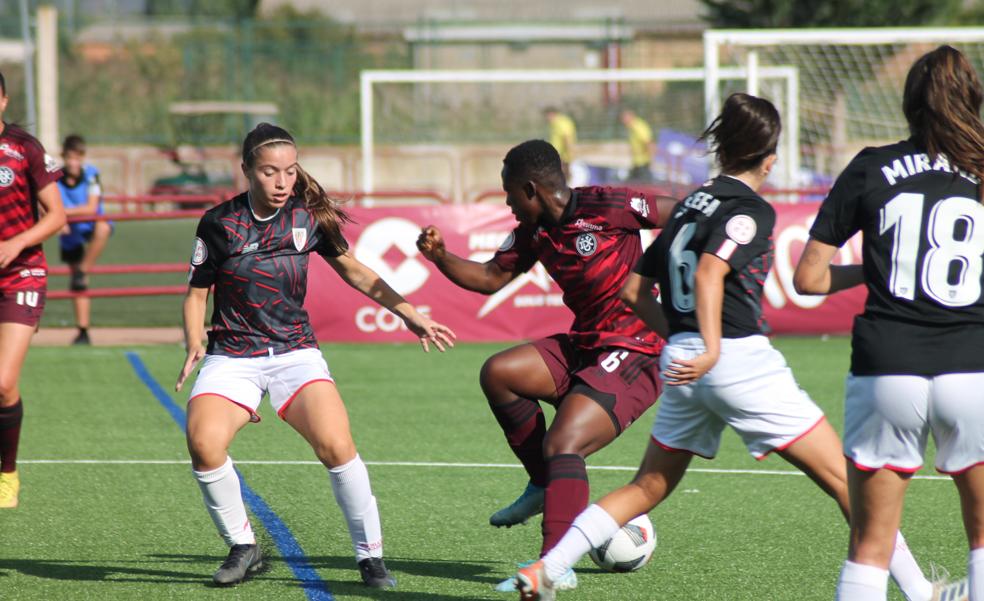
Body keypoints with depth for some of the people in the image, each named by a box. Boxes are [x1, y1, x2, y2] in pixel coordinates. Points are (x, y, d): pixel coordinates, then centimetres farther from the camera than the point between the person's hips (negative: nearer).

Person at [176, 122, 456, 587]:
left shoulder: (310, 217, 0)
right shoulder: (219, 223, -3)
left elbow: (354, 272, 14)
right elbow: (196, 291, 8)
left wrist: (410, 315, 8)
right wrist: (194, 346, -9)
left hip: (295, 352, 0)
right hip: (232, 355, 0)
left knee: (336, 446, -23)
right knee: (204, 444, -25)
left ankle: (370, 556, -7)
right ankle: (242, 547, -2)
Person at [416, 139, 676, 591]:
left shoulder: (607, 207, -16)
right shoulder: (533, 231, 8)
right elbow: (491, 277, 16)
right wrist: (441, 257, 0)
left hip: (634, 354, -8)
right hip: (584, 347, 9)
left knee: (561, 444, -21)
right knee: (498, 373, -2)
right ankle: (545, 485, 11)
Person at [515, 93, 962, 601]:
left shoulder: (691, 204, 16)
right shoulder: (751, 210, -6)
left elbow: (635, 290, 19)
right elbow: (709, 273, -22)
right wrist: (712, 350, -25)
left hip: (683, 362, 7)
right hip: (741, 359, -7)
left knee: (647, 488, 18)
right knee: (844, 479, -1)